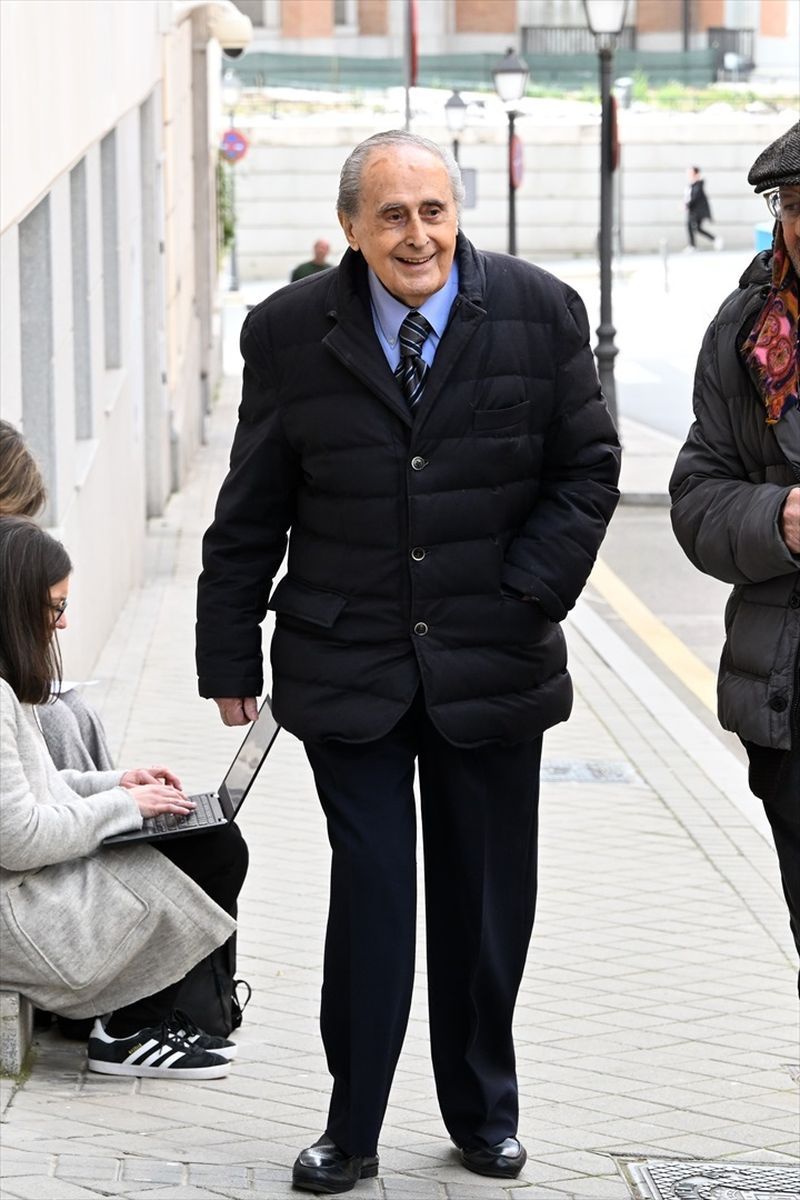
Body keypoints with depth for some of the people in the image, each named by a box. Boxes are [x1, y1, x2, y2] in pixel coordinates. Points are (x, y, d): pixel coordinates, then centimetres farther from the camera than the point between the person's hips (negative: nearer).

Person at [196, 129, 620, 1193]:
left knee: (487, 905, 10)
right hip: (347, 668, -1)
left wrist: (528, 593, -7)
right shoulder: (290, 335, -2)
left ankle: (484, 1114, 28)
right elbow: (250, 514, 3)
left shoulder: (540, 314, -2)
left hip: (494, 666, 1)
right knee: (370, 896, -2)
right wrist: (229, 656, 3)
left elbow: (589, 469, 3)